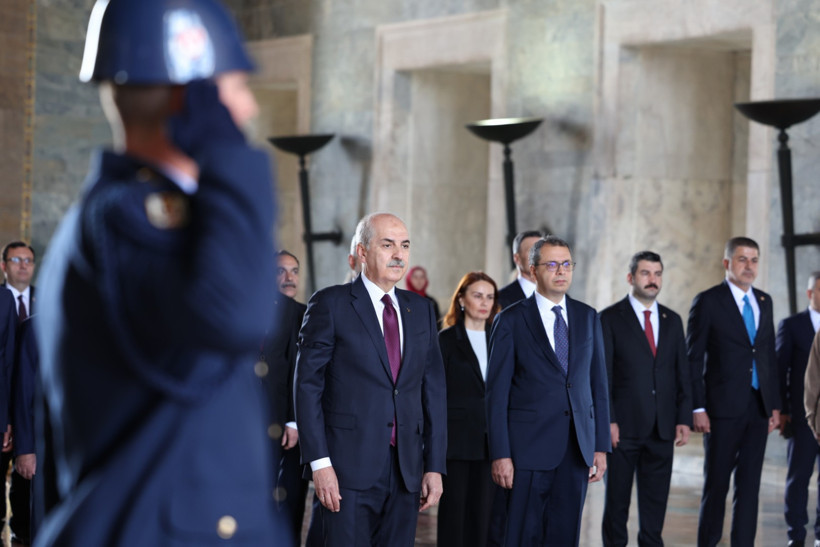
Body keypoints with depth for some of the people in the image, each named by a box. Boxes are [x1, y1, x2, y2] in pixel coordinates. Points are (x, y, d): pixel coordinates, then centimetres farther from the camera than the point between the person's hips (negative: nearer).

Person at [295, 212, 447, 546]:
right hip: (349, 469, -5)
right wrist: (319, 463, -13)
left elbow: (434, 390, 12)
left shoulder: (421, 310, 14)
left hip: (406, 469, 5)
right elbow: (307, 385, -5)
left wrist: (435, 466, 6)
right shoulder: (330, 304, -1)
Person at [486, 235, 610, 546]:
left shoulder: (588, 318, 11)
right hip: (529, 448, -3)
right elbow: (497, 392, -3)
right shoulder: (511, 321, -1)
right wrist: (500, 454, -10)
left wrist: (601, 446, 6)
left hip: (577, 449, 4)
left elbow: (598, 384, 12)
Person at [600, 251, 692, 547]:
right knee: (617, 499, 5)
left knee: (656, 500, 6)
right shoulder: (610, 319, -1)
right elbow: (601, 374, -5)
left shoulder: (672, 320, 12)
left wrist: (684, 419, 4)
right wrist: (608, 420, -12)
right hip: (623, 426, -4)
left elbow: (682, 373, 12)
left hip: (662, 429, 4)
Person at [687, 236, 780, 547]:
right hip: (724, 407, -5)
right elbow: (693, 359, -6)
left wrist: (774, 404, 10)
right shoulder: (708, 302, -4)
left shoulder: (764, 301, 13)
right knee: (716, 483, 2)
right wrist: (697, 408, -11)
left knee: (750, 484, 5)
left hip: (758, 407, 5)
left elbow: (769, 355, 16)